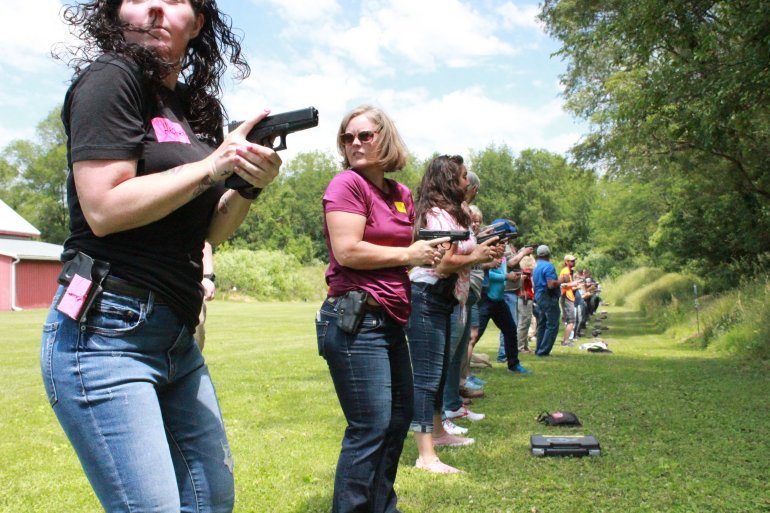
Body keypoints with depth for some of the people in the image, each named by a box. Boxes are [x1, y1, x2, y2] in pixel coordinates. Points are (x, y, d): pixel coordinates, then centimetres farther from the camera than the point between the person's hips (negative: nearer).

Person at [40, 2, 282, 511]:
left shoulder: (195, 107, 15)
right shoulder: (110, 78, -7)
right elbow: (104, 209, -18)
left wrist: (250, 184, -3)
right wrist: (214, 164, -16)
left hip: (178, 337, 8)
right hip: (105, 333, -8)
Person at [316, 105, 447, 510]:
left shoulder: (402, 195, 14)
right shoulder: (347, 184, -8)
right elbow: (347, 252, -19)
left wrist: (429, 253, 3)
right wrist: (409, 254, -12)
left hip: (391, 321, 9)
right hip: (354, 320, -9)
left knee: (399, 417, 18)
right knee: (370, 428, -7)